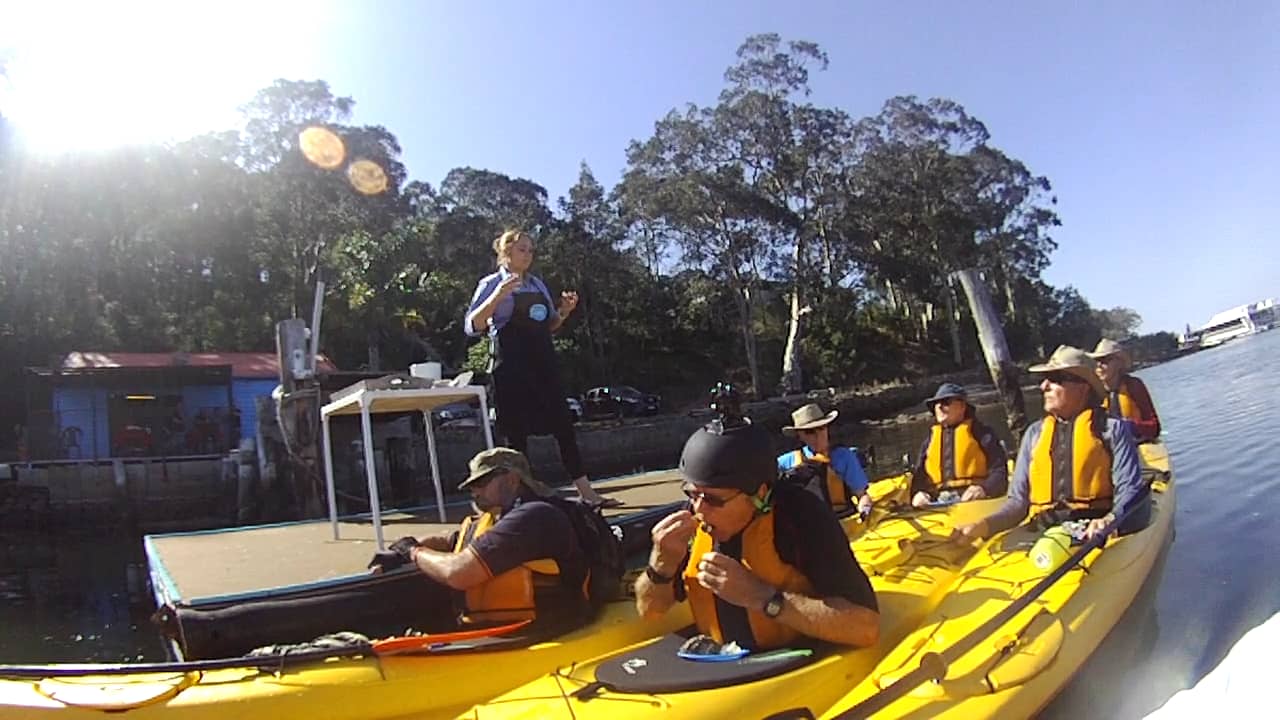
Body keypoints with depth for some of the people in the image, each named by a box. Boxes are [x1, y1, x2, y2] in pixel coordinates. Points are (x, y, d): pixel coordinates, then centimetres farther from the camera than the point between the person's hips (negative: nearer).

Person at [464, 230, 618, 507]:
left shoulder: (538, 283, 16)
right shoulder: (492, 284, 0)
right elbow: (472, 326, -11)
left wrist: (564, 310, 3)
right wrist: (497, 296, -23)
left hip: (543, 360, 6)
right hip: (512, 367, -5)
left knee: (563, 426, 3)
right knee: (518, 432, -2)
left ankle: (587, 492, 7)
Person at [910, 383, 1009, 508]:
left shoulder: (980, 432, 10)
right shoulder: (930, 438, 24)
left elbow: (999, 470, 2)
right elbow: (919, 474, 19)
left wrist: (984, 489, -17)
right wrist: (917, 494, -3)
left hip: (976, 501, -2)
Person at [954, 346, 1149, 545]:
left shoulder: (1111, 429, 8)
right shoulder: (1034, 433, 18)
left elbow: (1130, 490, -3)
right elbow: (1018, 500, 16)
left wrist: (1111, 520, -24)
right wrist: (984, 525, -3)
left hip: (1092, 533, -3)